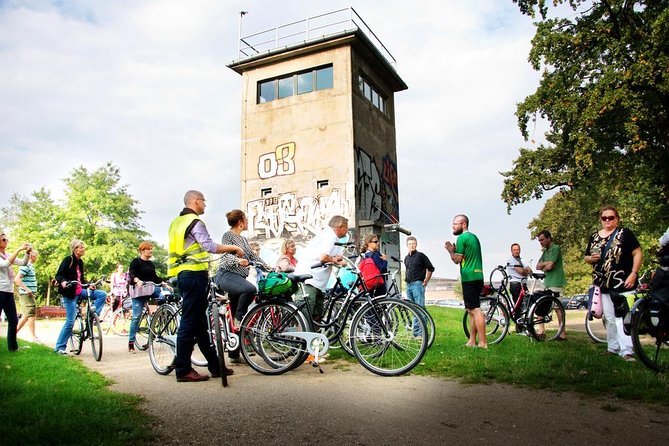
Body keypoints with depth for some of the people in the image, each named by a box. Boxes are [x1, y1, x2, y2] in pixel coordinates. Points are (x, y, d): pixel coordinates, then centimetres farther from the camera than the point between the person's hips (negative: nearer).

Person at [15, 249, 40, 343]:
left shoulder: (31, 266, 15)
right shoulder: (26, 266, -15)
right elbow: (16, 279, -24)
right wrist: (27, 289, -26)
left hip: (30, 294, 9)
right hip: (26, 295, -9)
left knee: (26, 316, 14)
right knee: (31, 315, -7)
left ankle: (14, 333, 21)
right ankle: (33, 337, -3)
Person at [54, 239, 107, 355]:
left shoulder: (80, 262, 12)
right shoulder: (68, 260, -8)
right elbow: (58, 275, -16)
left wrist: (89, 285, 3)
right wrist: (63, 282, -36)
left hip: (80, 291, 7)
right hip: (70, 293, -7)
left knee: (102, 294, -9)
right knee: (70, 320, -7)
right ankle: (59, 347, 4)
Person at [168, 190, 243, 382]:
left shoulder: (177, 222, 19)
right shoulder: (195, 222, -11)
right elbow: (209, 246, -23)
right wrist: (234, 248, -15)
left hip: (183, 274, 10)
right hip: (194, 274, -10)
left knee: (200, 323, 11)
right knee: (189, 323, -6)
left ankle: (215, 366, 18)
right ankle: (183, 371, -1)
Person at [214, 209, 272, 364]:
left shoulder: (243, 239, 20)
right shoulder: (228, 235, -4)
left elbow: (254, 256, 18)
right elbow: (228, 255, -18)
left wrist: (271, 269, 9)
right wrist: (238, 261, -40)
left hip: (238, 277, 8)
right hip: (226, 275, -8)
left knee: (236, 320, 7)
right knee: (250, 289, -37)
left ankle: (234, 355, 12)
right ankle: (239, 319, -16)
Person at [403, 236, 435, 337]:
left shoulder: (421, 255, -2)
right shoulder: (406, 258, 18)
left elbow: (431, 268, -1)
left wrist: (426, 280, -4)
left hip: (417, 284, -7)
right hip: (408, 285, 7)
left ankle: (421, 332, -11)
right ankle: (415, 332, 15)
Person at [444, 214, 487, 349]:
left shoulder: (462, 238, -10)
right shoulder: (474, 237, 20)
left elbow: (457, 260, -11)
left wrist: (450, 251, 5)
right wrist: (454, 250, 16)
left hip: (469, 278, -10)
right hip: (477, 276, 10)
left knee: (475, 310, -10)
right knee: (472, 310, 13)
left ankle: (483, 342, -11)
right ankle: (472, 341, 17)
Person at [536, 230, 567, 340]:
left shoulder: (555, 248, -10)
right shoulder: (545, 251, 17)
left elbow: (549, 266, -19)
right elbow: (538, 266, 9)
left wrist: (543, 267, 1)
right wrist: (546, 263, -8)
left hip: (555, 283, -9)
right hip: (547, 282, 9)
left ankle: (563, 334, 0)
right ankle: (541, 331, 13)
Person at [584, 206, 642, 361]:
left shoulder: (624, 233, -1)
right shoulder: (594, 236, 14)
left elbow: (638, 253, -5)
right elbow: (586, 258, 21)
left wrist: (633, 274, -14)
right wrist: (591, 258, -3)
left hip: (622, 283, -5)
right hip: (603, 284, 5)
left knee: (622, 316, -10)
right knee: (609, 318, 12)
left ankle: (627, 350, -7)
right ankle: (613, 347, 22)